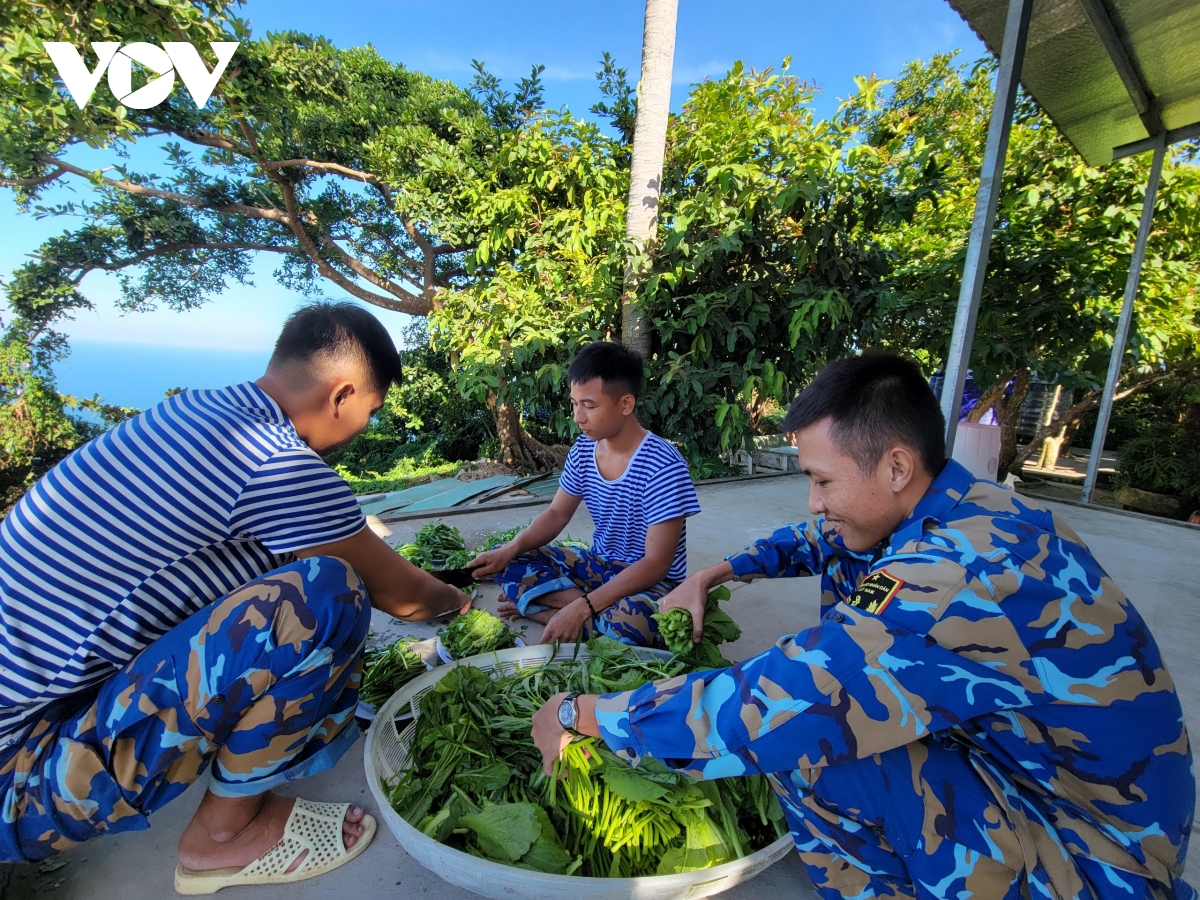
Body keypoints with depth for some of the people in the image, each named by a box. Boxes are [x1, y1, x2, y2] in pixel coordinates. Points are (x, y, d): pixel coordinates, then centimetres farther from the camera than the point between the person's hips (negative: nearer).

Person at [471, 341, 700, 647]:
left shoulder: (662, 466, -25)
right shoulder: (583, 450, -4)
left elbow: (655, 564, -25)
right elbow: (557, 514, 6)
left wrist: (583, 608, -32)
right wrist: (511, 549, -13)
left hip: (649, 581, -6)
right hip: (598, 565, 7)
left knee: (630, 623, -40)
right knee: (503, 562, -6)